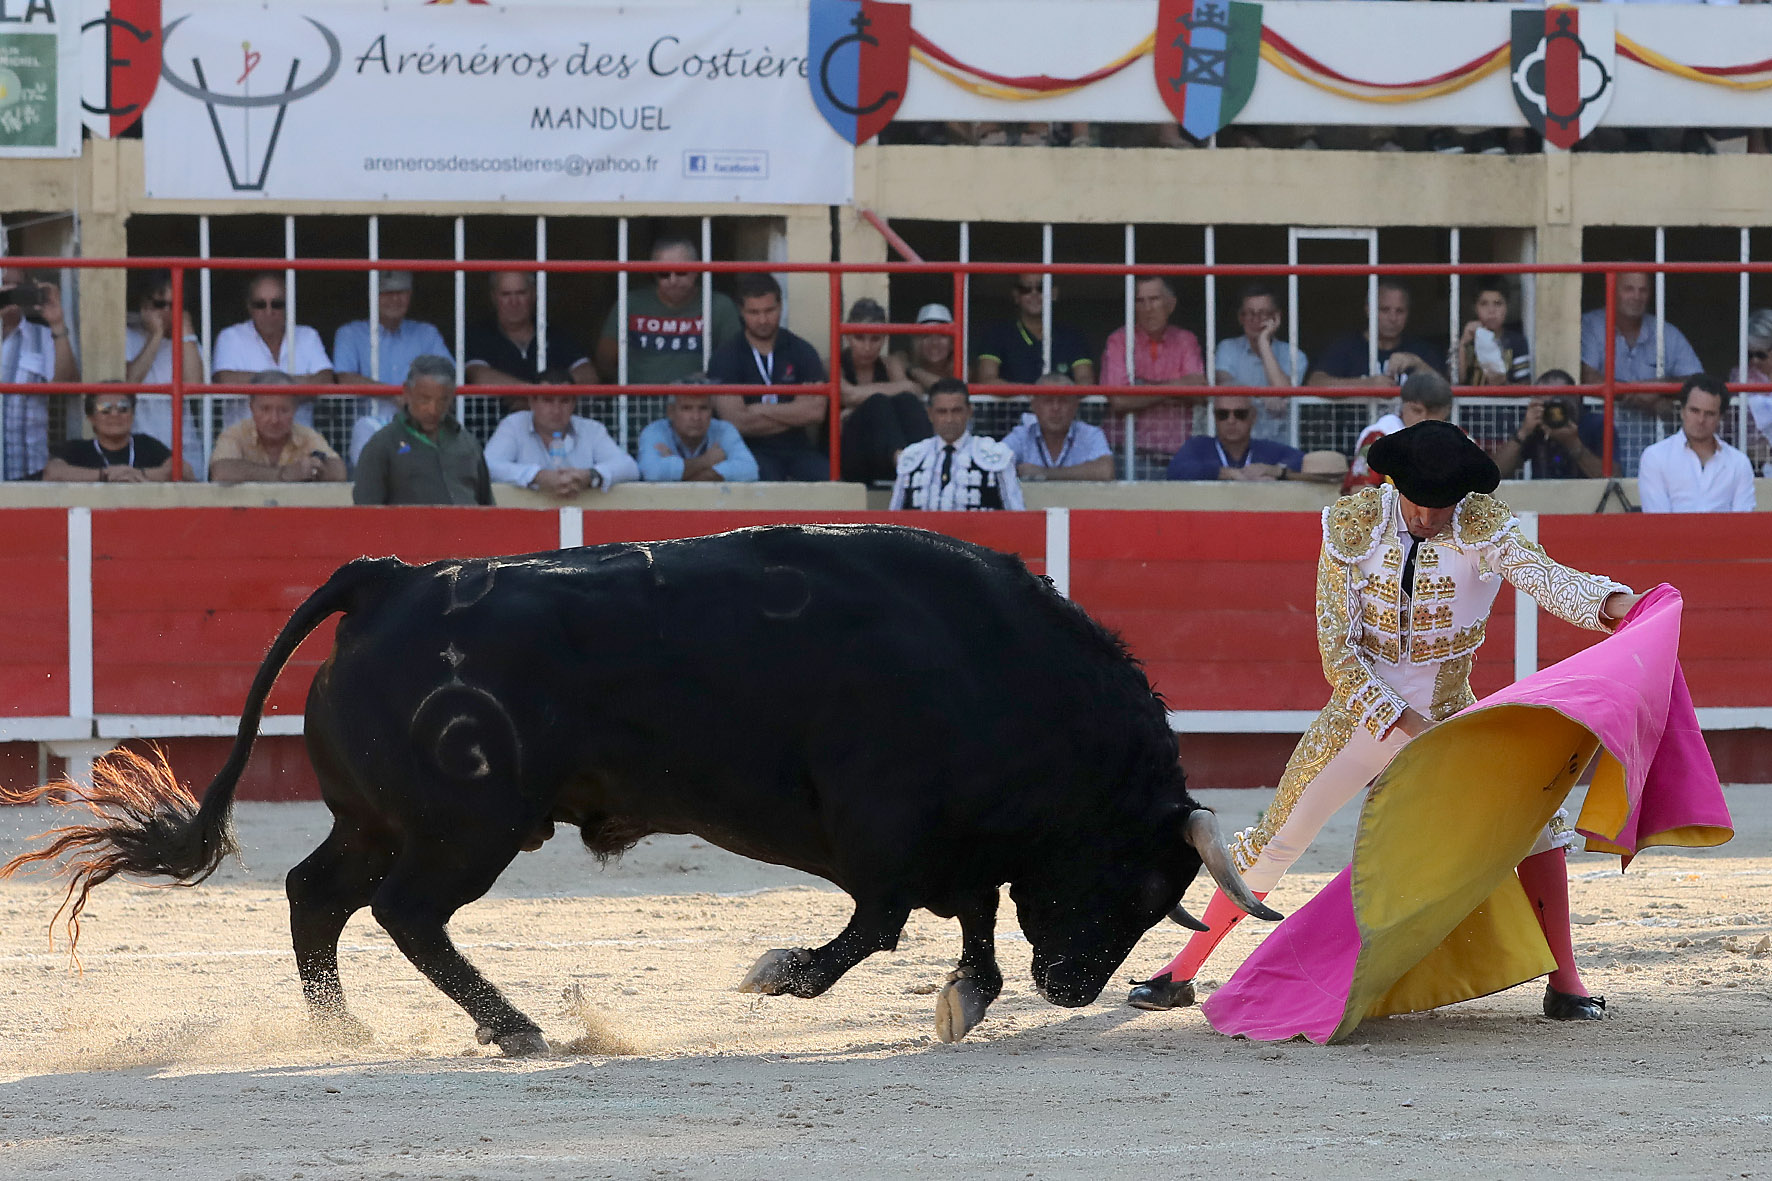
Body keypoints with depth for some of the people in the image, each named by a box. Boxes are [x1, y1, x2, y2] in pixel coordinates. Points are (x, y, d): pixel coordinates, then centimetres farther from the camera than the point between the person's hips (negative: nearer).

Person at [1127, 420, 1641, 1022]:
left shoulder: (1483, 527, -17)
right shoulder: (1354, 524, -15)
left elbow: (1545, 577, -37)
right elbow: (1337, 647, -15)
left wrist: (1611, 603, -58)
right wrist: (1403, 723, -22)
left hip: (1450, 715, 0)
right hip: (1364, 711, 0)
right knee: (1275, 840, 0)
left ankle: (1564, 983, -8)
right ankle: (1181, 972, 15)